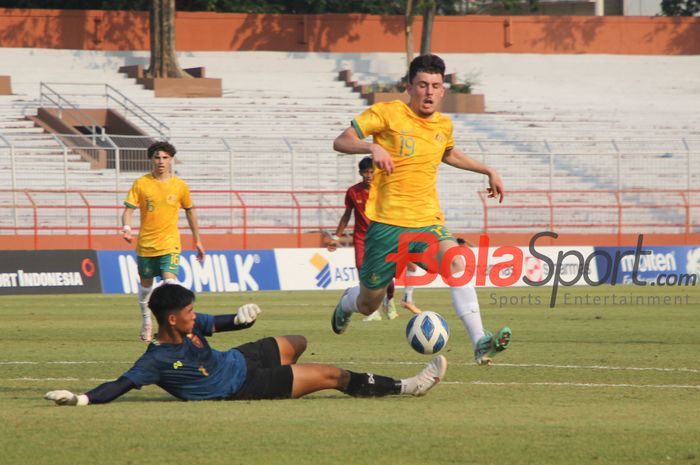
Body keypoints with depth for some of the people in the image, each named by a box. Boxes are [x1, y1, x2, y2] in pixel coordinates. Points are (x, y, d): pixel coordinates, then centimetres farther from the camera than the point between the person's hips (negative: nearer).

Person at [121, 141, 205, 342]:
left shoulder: (180, 186, 1)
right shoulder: (141, 183, -2)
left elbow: (190, 212, 14)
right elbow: (128, 209, -4)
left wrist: (197, 241, 18)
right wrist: (126, 227, -25)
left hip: (170, 244, -1)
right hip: (145, 243, 1)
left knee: (170, 281, -21)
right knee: (145, 285, 13)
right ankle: (146, 323, 33)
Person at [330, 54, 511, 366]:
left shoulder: (444, 125, 11)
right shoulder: (388, 113, -6)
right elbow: (340, 142, -10)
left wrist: (488, 171, 30)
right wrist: (372, 146, -29)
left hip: (428, 223, 3)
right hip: (387, 223, -3)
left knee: (457, 262, -29)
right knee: (367, 305, 7)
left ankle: (480, 344, -38)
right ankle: (347, 303, 47)